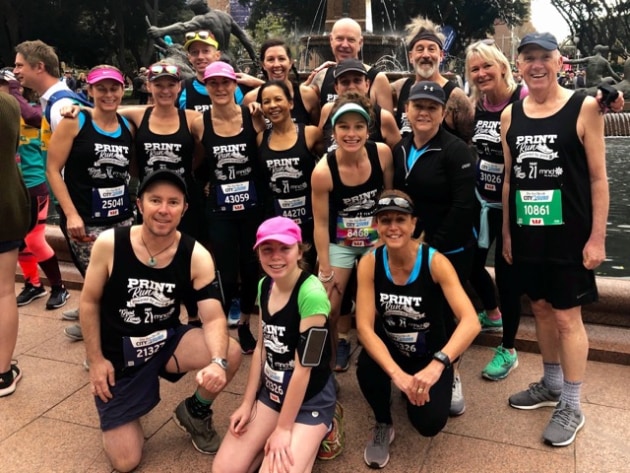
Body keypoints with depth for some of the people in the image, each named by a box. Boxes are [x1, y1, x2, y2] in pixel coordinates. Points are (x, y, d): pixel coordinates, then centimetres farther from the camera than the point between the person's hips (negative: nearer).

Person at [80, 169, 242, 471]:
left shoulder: (196, 257, -17)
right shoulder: (109, 244, -18)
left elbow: (213, 318, -22)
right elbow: (89, 302, -5)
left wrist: (217, 362, -41)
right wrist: (96, 360, -7)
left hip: (167, 341, 1)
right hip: (118, 354, -1)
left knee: (231, 354, -27)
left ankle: (195, 412, 6)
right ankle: (121, 418, 32)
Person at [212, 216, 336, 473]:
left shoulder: (311, 294, -26)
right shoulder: (265, 285, -1)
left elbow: (304, 367, -22)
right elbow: (261, 347, 5)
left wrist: (283, 429, -15)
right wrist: (247, 403, 5)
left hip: (310, 399, -6)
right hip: (271, 391, 6)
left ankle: (309, 438, 8)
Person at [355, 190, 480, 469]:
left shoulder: (435, 261, -23)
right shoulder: (369, 263, -17)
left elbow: (471, 322, -32)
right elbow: (364, 327, -22)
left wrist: (437, 365, -47)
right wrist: (396, 373, -37)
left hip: (430, 355, -1)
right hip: (388, 350, 1)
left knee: (429, 423, -19)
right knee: (366, 369, -32)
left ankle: (443, 384, 19)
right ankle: (383, 425, 2)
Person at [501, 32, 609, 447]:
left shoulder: (584, 108, -6)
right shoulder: (510, 115, 6)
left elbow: (598, 177, -7)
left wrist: (597, 237, -10)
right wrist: (506, 232, 9)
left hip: (569, 232, -4)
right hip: (526, 233, 5)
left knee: (568, 316, 3)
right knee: (541, 308, 16)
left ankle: (572, 407, 18)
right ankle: (551, 385, 35)